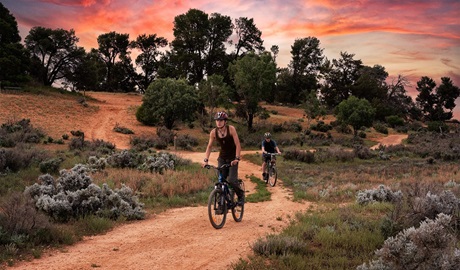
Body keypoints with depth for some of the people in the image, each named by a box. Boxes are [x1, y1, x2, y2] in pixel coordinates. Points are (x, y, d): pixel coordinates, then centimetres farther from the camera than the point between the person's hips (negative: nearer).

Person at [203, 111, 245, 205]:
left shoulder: (231, 129, -17)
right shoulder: (213, 132, -8)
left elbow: (238, 145, -17)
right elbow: (209, 147, -1)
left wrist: (237, 158, -25)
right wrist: (206, 160, -10)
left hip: (233, 158, -3)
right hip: (222, 158, 3)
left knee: (231, 180, -14)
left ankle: (241, 195, 13)